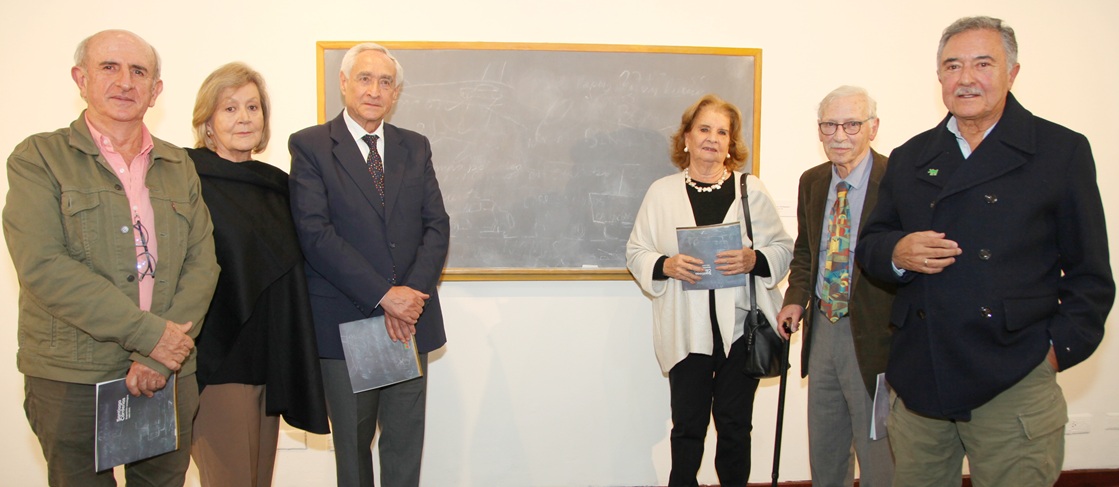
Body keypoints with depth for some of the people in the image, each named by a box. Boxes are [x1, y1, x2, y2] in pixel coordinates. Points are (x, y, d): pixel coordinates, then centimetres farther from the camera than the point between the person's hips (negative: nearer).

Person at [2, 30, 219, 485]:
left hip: (169, 377, 3)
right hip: (71, 380, -3)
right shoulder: (37, 158, -2)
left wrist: (160, 355, -11)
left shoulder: (179, 166, 9)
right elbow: (42, 266, -14)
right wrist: (148, 333, -18)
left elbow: (202, 263, 2)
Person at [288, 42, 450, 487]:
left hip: (410, 318, 3)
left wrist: (412, 293, -12)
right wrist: (383, 295, -18)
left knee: (405, 447, 9)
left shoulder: (415, 147, 11)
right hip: (344, 322, -3)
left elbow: (437, 226, 4)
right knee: (352, 446, 13)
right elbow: (315, 232, -13)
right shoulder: (310, 145, -2)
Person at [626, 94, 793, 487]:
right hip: (686, 332, 0)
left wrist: (754, 260, -14)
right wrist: (666, 266, -14)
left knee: (735, 425, 7)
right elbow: (636, 252, 6)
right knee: (688, 425, 4)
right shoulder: (662, 192, 7)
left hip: (740, 327, 1)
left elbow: (783, 248, 6)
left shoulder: (752, 190, 8)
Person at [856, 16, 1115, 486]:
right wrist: (896, 253, -8)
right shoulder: (909, 159, 12)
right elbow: (869, 243, 14)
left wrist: (1058, 348, -7)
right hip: (919, 379, 3)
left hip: (1014, 384, -3)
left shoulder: (1062, 151, 3)